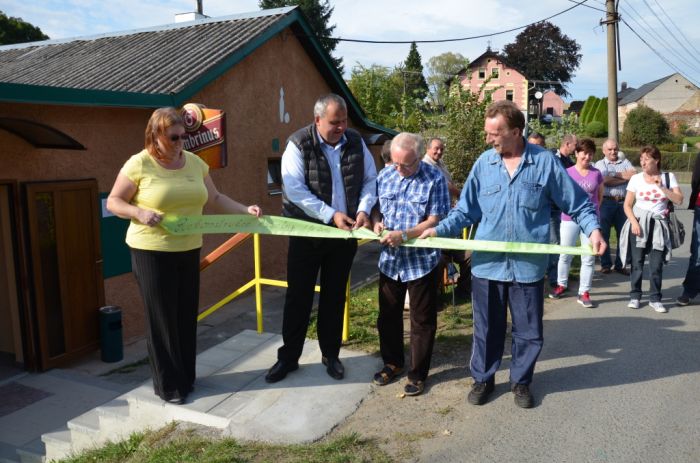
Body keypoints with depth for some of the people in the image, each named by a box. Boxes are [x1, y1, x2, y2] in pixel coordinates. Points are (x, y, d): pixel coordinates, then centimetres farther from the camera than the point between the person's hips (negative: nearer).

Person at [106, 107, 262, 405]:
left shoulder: (194, 162, 5)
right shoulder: (139, 164, -10)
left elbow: (214, 199, 10)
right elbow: (113, 202, -5)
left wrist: (245, 210, -3)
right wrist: (139, 212, -24)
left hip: (188, 250, 5)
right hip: (151, 252, -5)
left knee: (186, 315, 12)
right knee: (162, 318, 3)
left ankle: (186, 377, 28)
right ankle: (168, 385, 17)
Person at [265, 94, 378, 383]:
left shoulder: (356, 142, 1)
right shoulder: (299, 144, -12)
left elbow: (370, 179, 7)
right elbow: (294, 189, -20)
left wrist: (363, 210, -11)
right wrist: (331, 215, -23)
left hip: (345, 234, 3)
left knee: (335, 296, 12)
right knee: (298, 296, 5)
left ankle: (331, 355, 27)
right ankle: (288, 357, 20)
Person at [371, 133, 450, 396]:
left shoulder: (434, 180, -11)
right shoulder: (385, 176, 3)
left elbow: (435, 221, -15)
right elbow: (375, 207, 13)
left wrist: (404, 235, -26)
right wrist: (376, 222, -10)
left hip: (422, 261, -5)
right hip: (390, 260, 5)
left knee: (422, 321, 8)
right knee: (388, 315, 17)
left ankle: (418, 374, 23)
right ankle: (392, 363, 36)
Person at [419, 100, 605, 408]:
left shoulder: (545, 162, -4)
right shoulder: (484, 163, 1)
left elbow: (578, 204, 2)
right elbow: (467, 210, 6)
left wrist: (593, 229, -13)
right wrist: (440, 230, -7)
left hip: (528, 265, -1)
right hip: (487, 263, 1)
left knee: (528, 330, 12)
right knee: (487, 327, 14)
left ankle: (521, 381, 33)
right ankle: (483, 378, 33)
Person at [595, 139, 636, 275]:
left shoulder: (625, 162, 14)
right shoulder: (600, 164, 6)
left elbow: (634, 175, -3)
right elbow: (605, 180, -11)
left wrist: (615, 175, -7)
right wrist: (625, 177, -4)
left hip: (623, 202, 3)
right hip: (606, 202, -3)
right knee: (604, 234, 1)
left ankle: (620, 265, 16)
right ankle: (605, 264, 12)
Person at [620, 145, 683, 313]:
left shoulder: (668, 177, 3)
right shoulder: (636, 178, 0)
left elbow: (679, 200, -5)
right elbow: (627, 205, 1)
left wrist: (662, 187, -14)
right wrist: (634, 222, -12)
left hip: (658, 224, 1)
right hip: (639, 223, 0)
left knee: (657, 264, -1)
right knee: (637, 262, 1)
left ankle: (655, 298, 10)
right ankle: (635, 296, 12)